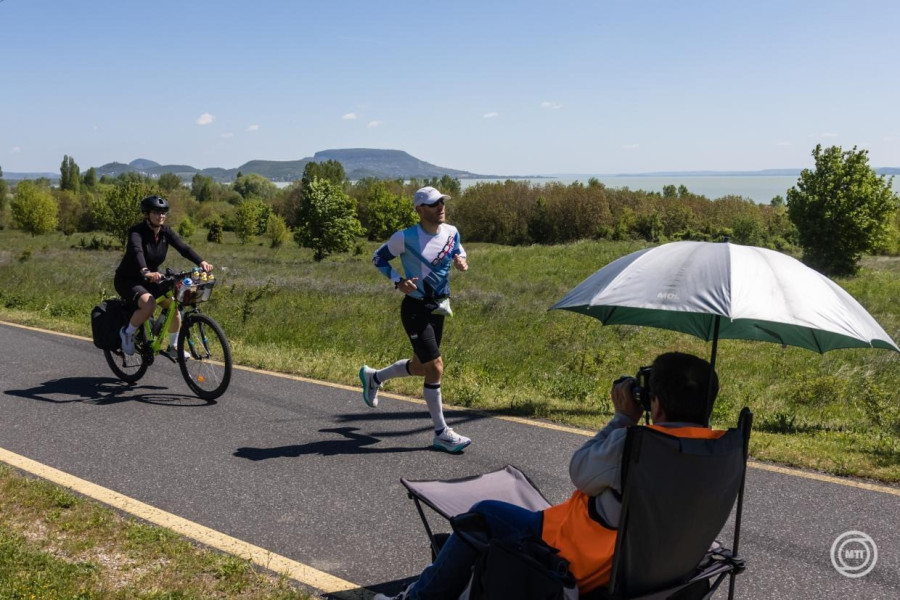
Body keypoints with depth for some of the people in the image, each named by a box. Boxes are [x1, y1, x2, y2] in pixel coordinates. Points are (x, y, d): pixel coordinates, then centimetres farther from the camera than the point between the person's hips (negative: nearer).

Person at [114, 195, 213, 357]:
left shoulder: (166, 232, -6)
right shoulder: (137, 232, -23)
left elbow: (184, 248, -20)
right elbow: (137, 252, -42)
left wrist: (201, 262, -38)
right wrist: (146, 272, -62)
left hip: (150, 281, 6)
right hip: (127, 280, -6)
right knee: (149, 305, -32)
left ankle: (173, 347, 5)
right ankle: (127, 332, -5)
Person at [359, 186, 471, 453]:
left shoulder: (451, 232, 0)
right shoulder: (405, 238, -15)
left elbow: (458, 251, 20)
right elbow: (378, 257, -1)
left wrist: (461, 260, -5)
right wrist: (398, 281, -16)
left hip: (438, 309, 7)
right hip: (415, 309, -7)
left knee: (421, 366, 18)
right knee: (435, 367, -12)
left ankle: (373, 377, 46)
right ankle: (441, 433, 2)